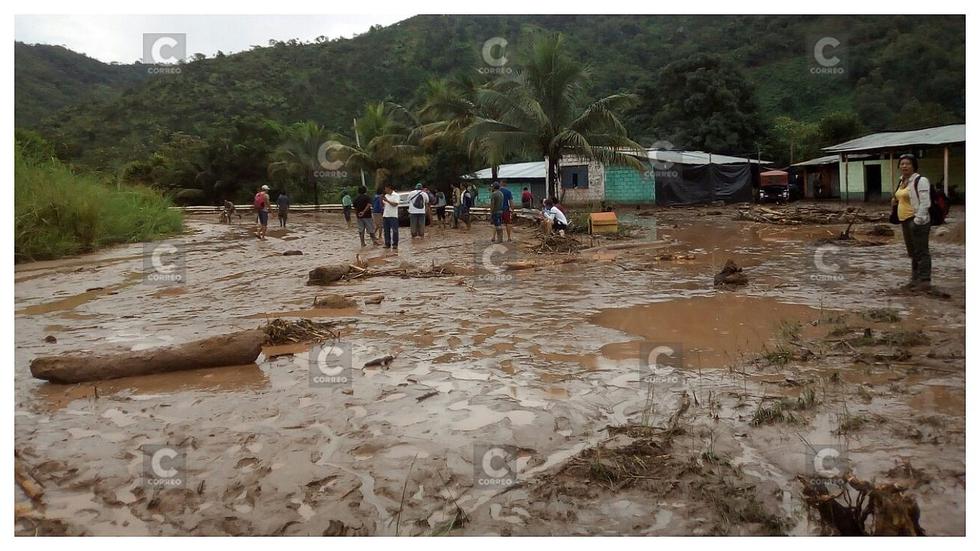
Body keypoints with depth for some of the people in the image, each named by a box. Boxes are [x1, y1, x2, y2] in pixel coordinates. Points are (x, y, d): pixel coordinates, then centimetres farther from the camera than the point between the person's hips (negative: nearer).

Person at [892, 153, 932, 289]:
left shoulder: (920, 180, -12)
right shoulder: (903, 181, 14)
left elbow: (925, 202, -18)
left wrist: (918, 220, -23)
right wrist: (897, 200, 9)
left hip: (917, 220, -9)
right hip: (905, 220, 9)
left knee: (921, 251, -5)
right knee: (912, 251, 15)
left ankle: (925, 280, -1)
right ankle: (916, 278, 24)